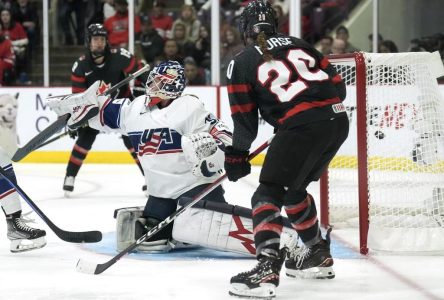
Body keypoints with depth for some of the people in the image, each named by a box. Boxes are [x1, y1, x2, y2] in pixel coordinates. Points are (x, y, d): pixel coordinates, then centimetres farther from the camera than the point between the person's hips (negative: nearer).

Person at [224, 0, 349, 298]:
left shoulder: (241, 64, 10)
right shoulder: (297, 44, 23)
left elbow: (245, 121, 10)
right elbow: (336, 83, 18)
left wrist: (236, 156, 23)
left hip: (302, 126, -6)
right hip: (338, 120, 6)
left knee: (269, 193, -3)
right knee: (293, 188, 26)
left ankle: (267, 267, -23)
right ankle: (318, 255, 35)